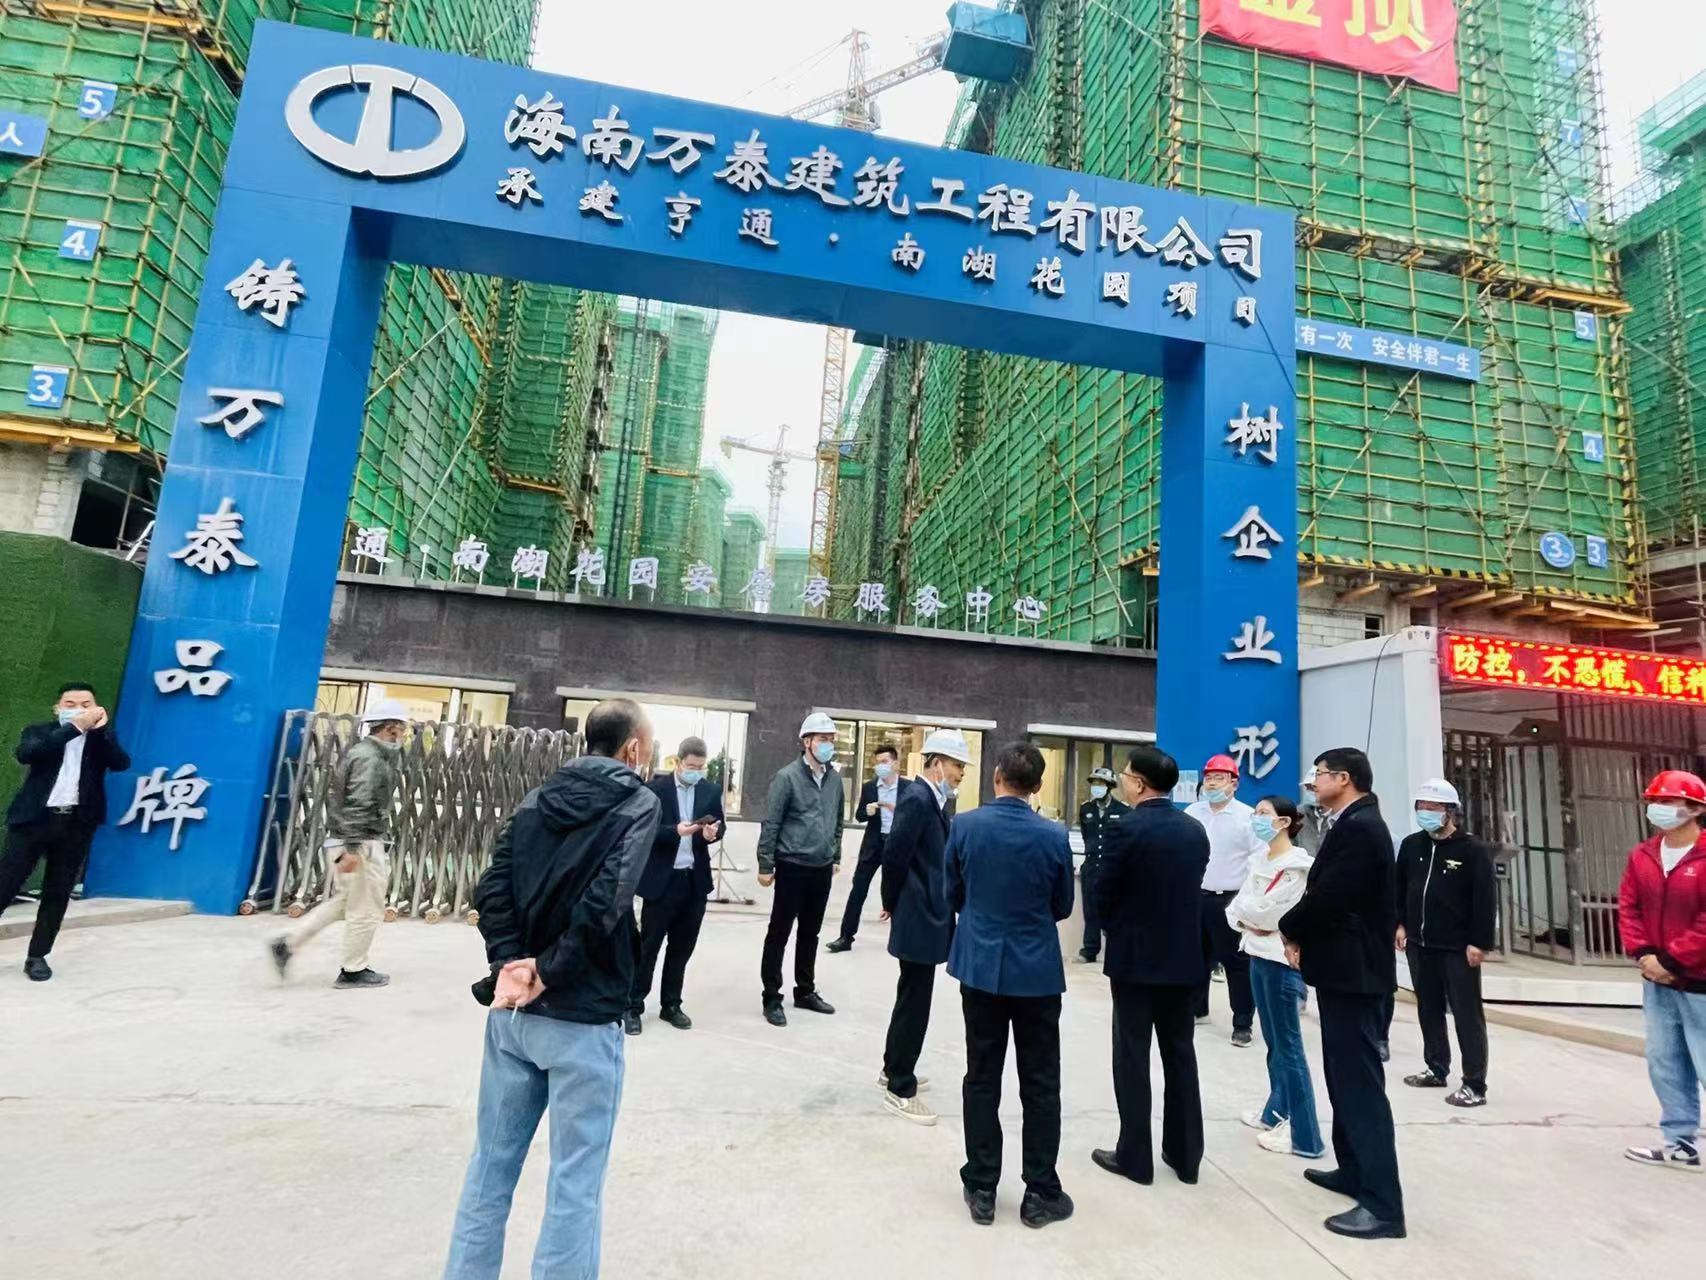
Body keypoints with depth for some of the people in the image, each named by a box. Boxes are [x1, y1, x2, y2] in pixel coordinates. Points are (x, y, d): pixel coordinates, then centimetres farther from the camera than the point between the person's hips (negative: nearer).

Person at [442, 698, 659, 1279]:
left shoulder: (537, 798, 8)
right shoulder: (640, 803, -8)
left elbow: (492, 887, -1)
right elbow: (605, 901, -21)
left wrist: (508, 963, -7)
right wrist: (548, 971, -12)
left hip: (511, 1009, 6)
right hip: (582, 1018, -6)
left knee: (491, 1163, 19)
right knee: (575, 1181, 7)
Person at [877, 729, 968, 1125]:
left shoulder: (931, 798, 9)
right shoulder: (917, 798, -21)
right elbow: (894, 855, -23)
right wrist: (892, 903, -8)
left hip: (925, 914, 10)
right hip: (919, 918, -10)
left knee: (910, 1000, 21)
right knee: (914, 1004, 1)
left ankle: (894, 1070, 36)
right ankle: (900, 1089, 15)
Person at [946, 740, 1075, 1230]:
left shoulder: (965, 825, -11)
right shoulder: (1054, 835, -12)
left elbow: (952, 894, 1)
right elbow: (1062, 907, 1)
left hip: (980, 965, 1)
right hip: (1037, 969, -1)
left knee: (982, 1079, 12)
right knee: (1040, 1083, 12)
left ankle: (981, 1188, 20)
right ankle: (1040, 1192, 20)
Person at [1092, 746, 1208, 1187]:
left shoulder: (1128, 828, -17)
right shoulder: (1195, 830, 2)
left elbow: (1103, 892, -11)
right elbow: (1192, 887, 9)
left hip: (1136, 956, -6)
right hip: (1184, 955, 6)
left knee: (1132, 1056, 5)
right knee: (1180, 1053, 15)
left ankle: (1135, 1156, 13)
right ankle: (1185, 1154, 24)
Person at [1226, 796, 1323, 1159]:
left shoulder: (1297, 866, -15)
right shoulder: (1261, 862, 11)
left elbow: (1265, 911, -18)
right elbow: (1237, 907, 10)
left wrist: (1246, 912, -1)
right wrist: (1246, 922, -8)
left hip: (1281, 959, -8)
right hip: (1258, 955, 8)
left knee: (1288, 1045, -3)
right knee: (1273, 1042, 16)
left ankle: (1303, 1135, 3)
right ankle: (1276, 1113, 26)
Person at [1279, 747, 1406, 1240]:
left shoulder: (1360, 826, -19)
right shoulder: (1350, 825, 13)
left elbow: (1329, 896, -24)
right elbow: (1326, 892, 13)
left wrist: (1289, 928, -7)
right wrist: (1301, 935, -1)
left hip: (1351, 967, -10)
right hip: (1343, 964, 10)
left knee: (1360, 1080, -5)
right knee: (1344, 1074, 18)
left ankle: (1382, 1203, 2)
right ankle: (1354, 1171, 30)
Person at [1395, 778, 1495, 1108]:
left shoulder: (1473, 850, -10)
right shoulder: (1411, 845, 6)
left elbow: (1485, 900, -12)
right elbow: (1399, 887, 13)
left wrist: (1479, 942, -15)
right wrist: (1399, 924, 6)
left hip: (1458, 948, -6)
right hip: (1419, 944, 6)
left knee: (1467, 1015, 1)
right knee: (1429, 1010, 16)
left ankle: (1474, 1085, 8)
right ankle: (1436, 1068, 29)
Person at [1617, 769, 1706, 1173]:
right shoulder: (1642, 855, 7)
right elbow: (1628, 907, 7)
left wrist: (1672, 961, -15)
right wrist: (1643, 953, -6)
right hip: (1657, 983, 7)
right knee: (1665, 1065, 14)